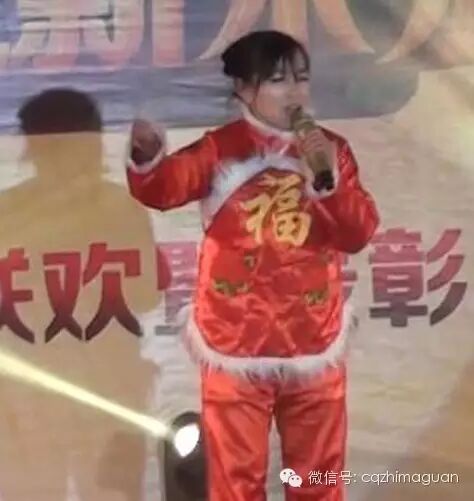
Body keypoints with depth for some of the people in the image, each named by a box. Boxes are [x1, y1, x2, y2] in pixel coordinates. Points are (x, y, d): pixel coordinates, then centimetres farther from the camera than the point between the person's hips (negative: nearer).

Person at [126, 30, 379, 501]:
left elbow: (360, 233, -6)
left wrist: (331, 178, -21)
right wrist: (147, 157, -46)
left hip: (314, 345, 3)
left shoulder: (332, 149, 1)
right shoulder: (221, 148, -8)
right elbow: (163, 188, -24)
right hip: (236, 348, -2)